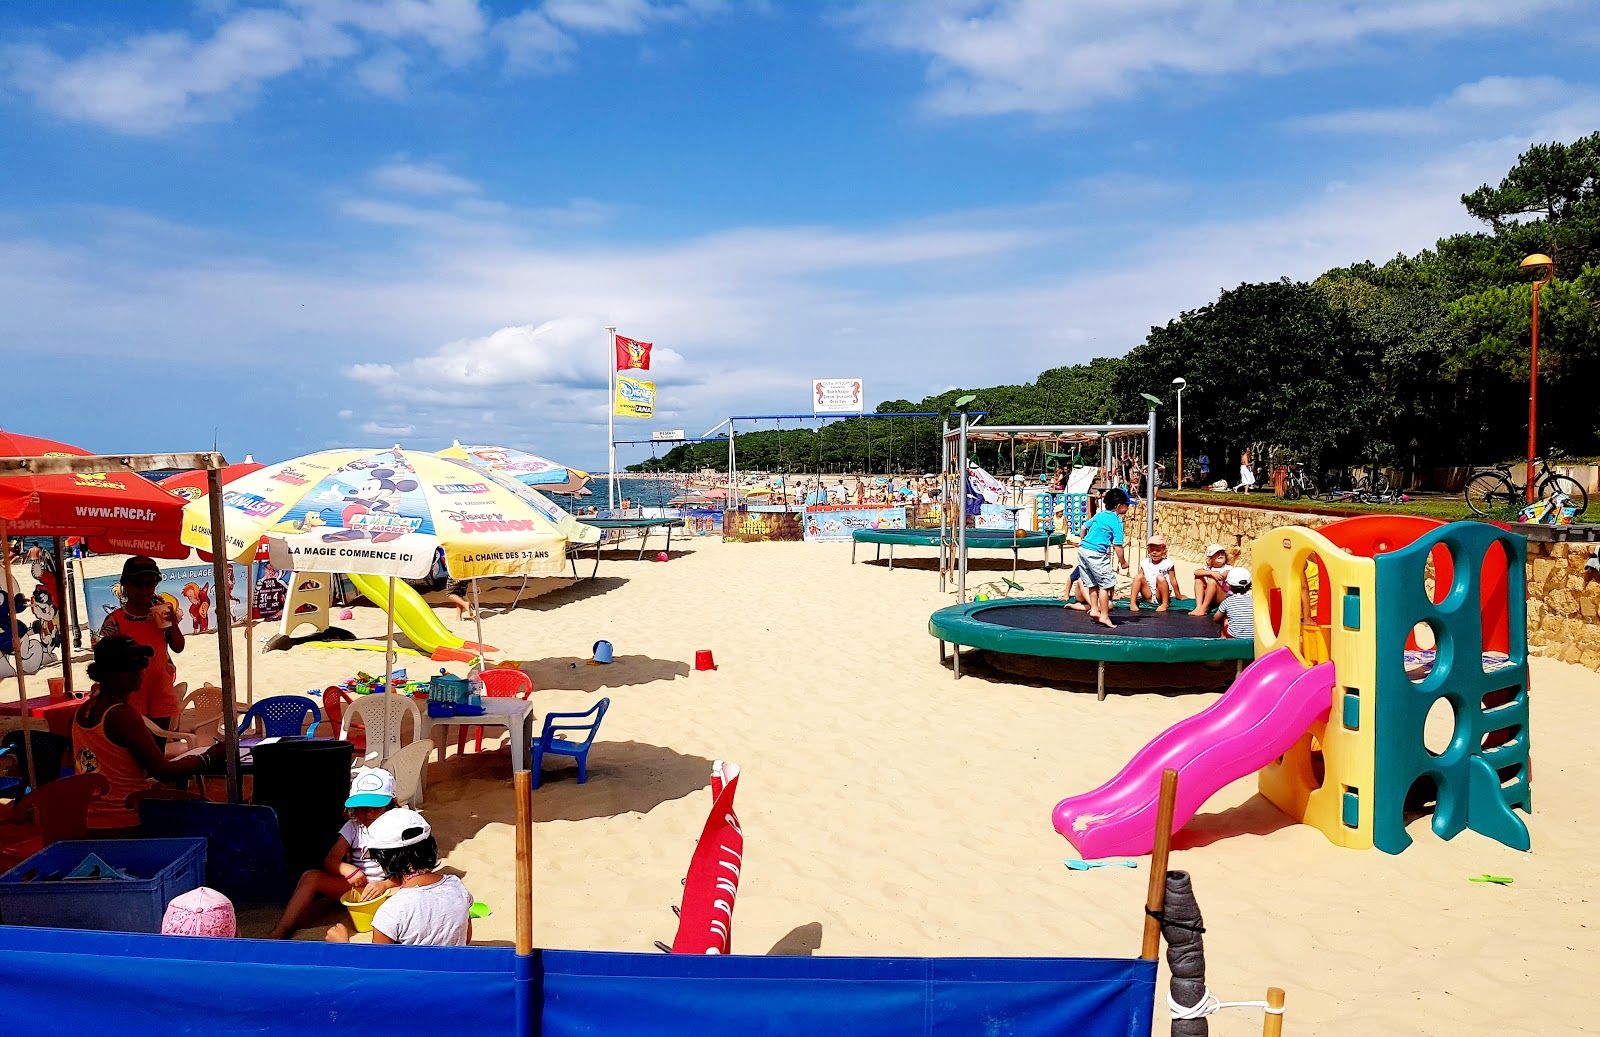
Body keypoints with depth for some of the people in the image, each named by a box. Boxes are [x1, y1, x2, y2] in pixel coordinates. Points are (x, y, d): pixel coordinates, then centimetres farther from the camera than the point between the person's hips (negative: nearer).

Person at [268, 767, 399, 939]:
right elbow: (330, 860, -3)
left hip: (389, 886, -3)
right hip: (356, 885, 4)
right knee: (311, 877, -16)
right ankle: (279, 934, -20)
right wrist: (348, 870, -26)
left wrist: (385, 884, -31)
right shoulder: (353, 828, 6)